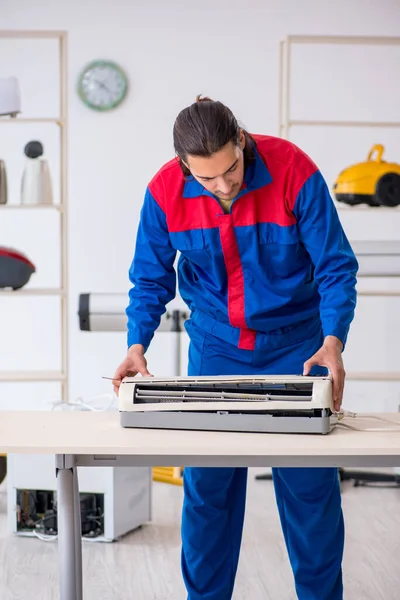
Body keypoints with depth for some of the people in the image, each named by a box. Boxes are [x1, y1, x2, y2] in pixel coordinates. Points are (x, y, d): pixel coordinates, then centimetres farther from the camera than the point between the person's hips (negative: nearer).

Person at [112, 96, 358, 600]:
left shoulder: (294, 171, -21)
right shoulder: (165, 192, -14)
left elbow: (336, 266, -15)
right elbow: (152, 278, -2)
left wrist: (333, 342, -28)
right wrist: (137, 343, -18)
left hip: (295, 345, -2)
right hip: (215, 346, 2)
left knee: (309, 483, 2)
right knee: (206, 483, 5)